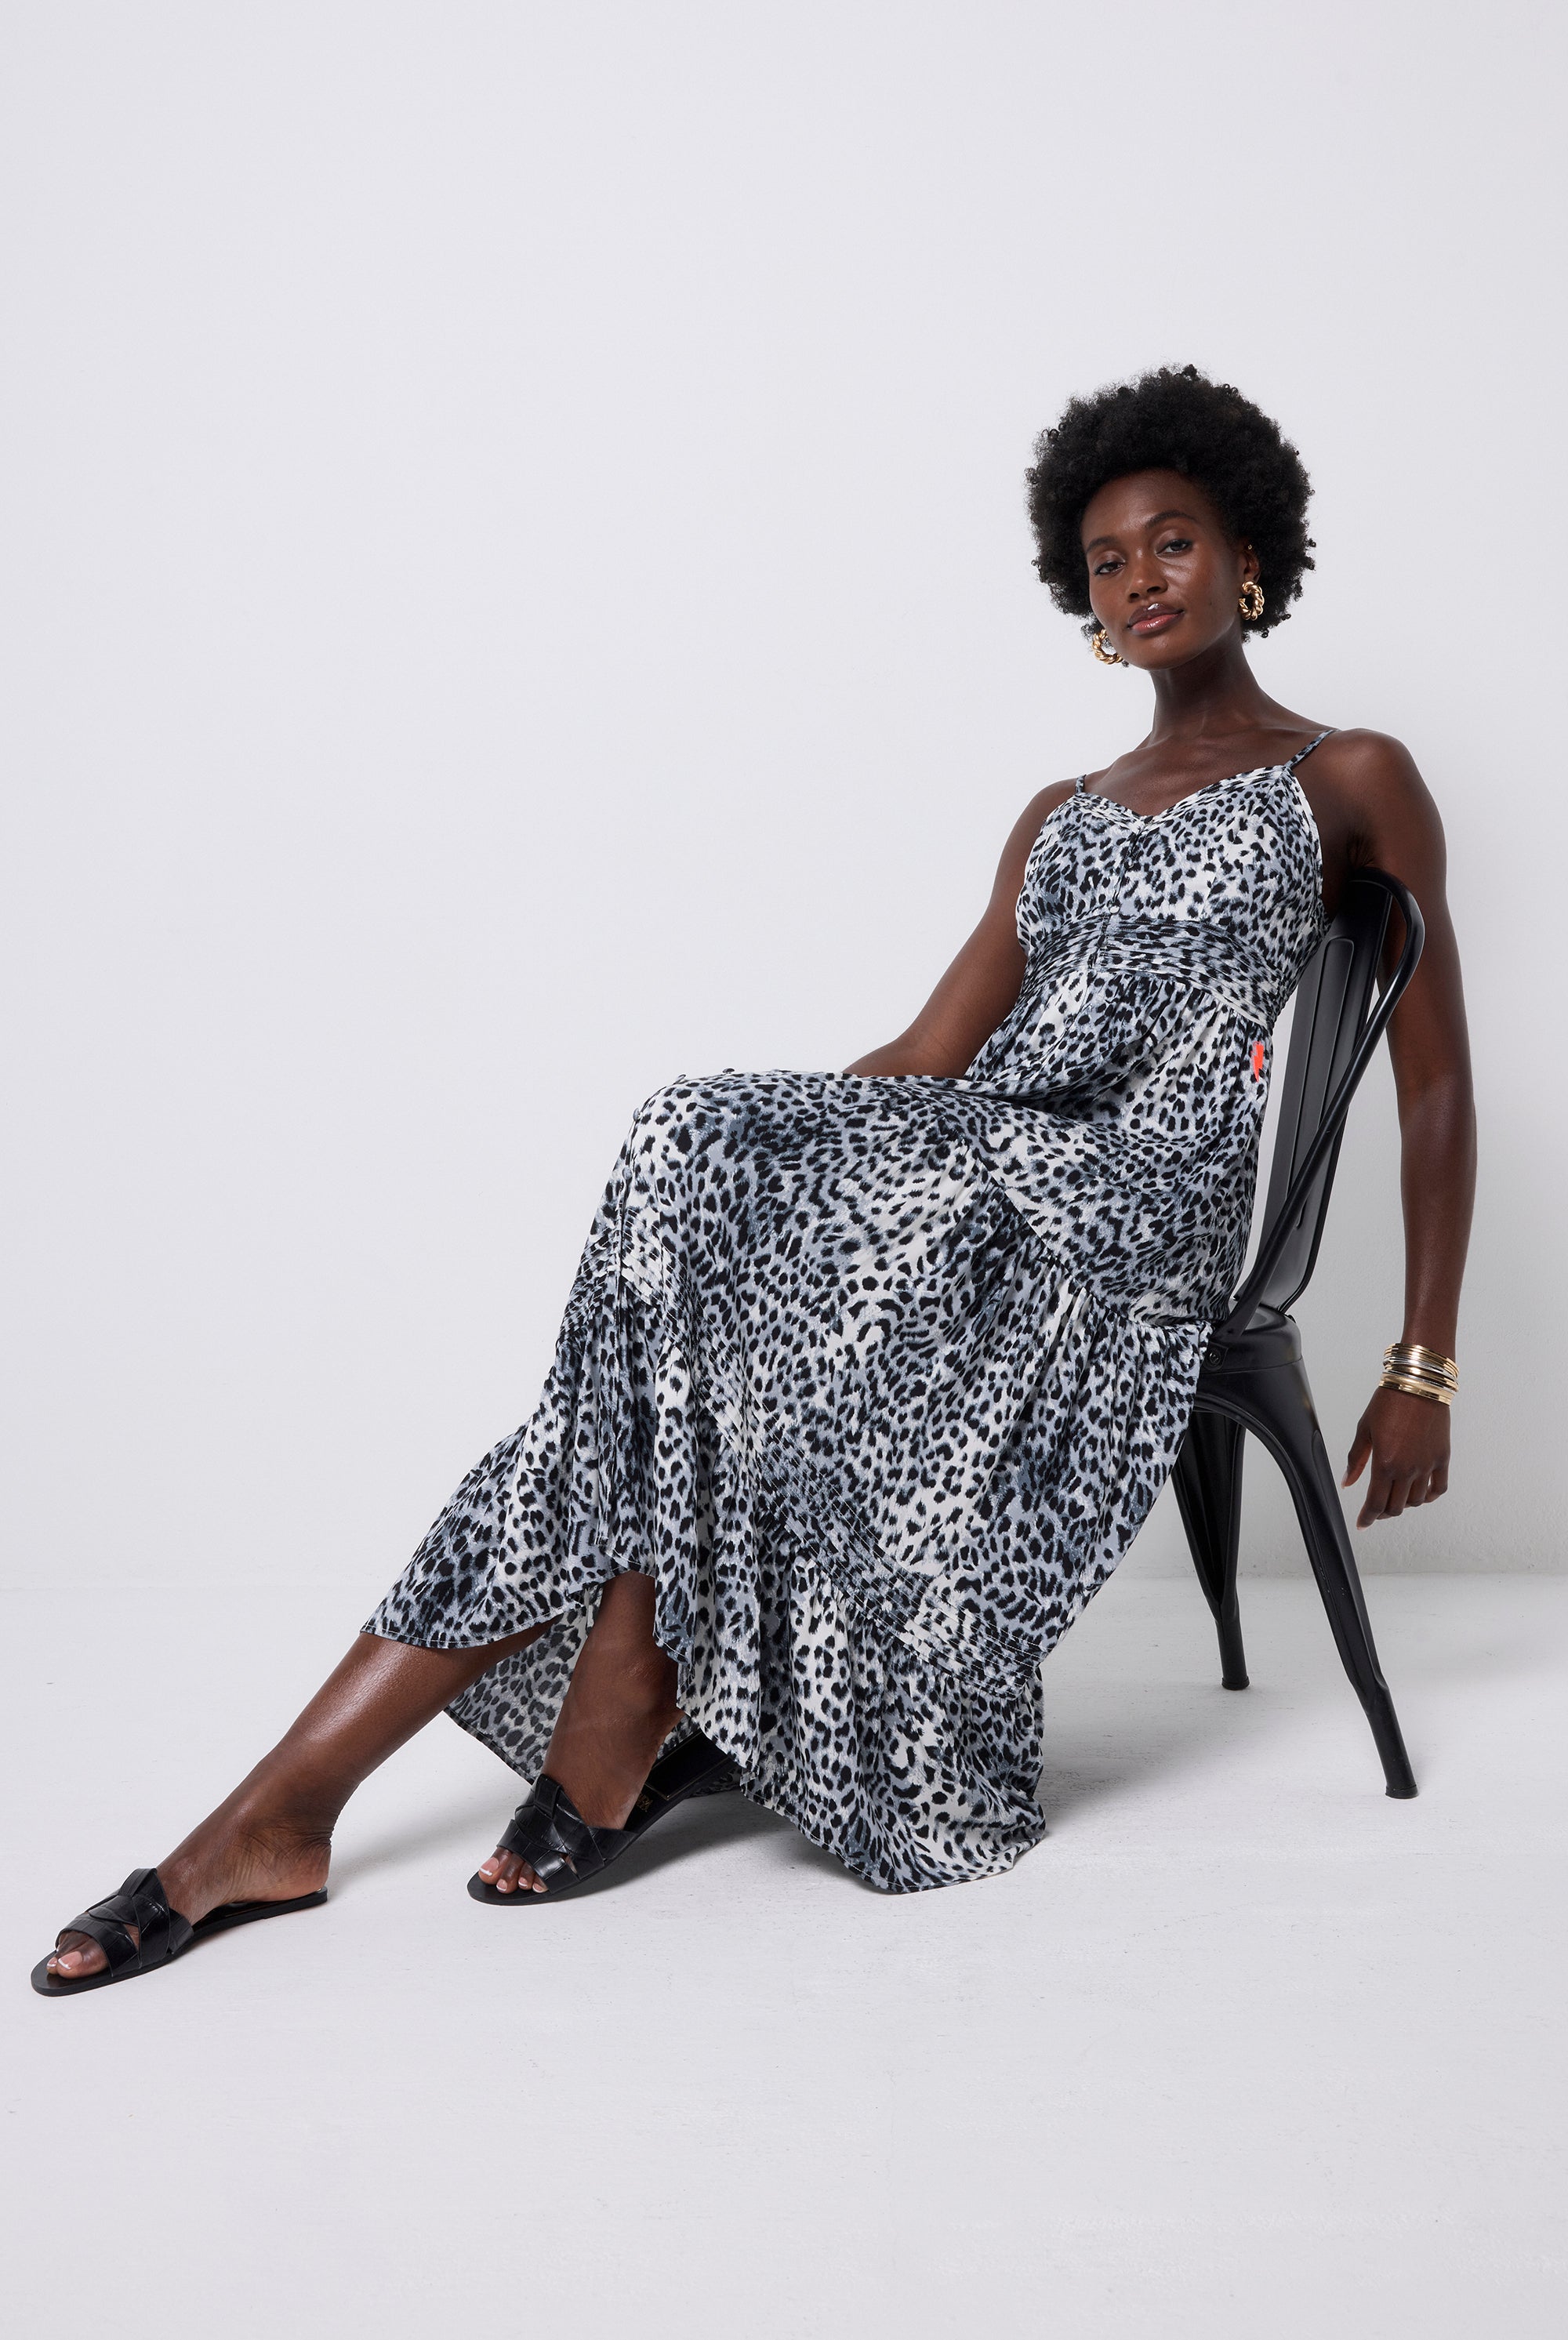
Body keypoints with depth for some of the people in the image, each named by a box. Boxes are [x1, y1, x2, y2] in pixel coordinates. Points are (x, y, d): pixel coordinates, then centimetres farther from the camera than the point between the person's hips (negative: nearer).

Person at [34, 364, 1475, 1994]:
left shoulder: (1349, 784, 10)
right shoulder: (1061, 816, 25)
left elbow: (1437, 1089, 5)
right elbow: (927, 1056, 15)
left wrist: (1425, 1367, -1)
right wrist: (754, 1144, -2)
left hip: (1132, 1195, -5)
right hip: (972, 1174, 5)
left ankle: (623, 1719, -19)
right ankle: (279, 1810, -23)